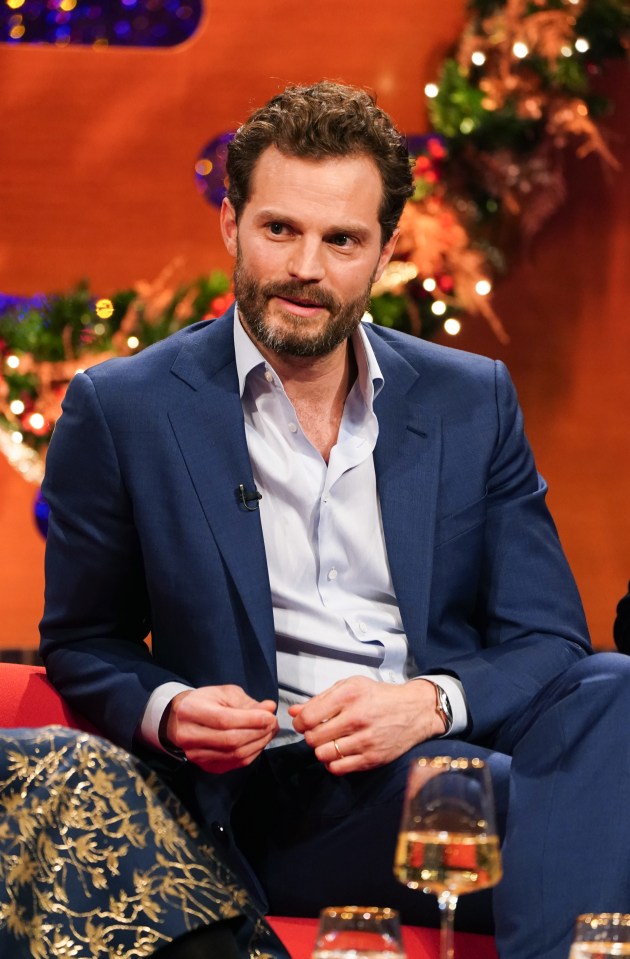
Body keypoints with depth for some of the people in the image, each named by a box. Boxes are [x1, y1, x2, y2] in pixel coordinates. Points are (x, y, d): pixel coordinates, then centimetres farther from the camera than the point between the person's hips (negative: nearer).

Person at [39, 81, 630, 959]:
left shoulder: (472, 401, 13)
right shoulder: (120, 411, 7)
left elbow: (550, 641, 9)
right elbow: (84, 647, 14)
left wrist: (431, 703, -14)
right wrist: (165, 713, -10)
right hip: (280, 800, -4)